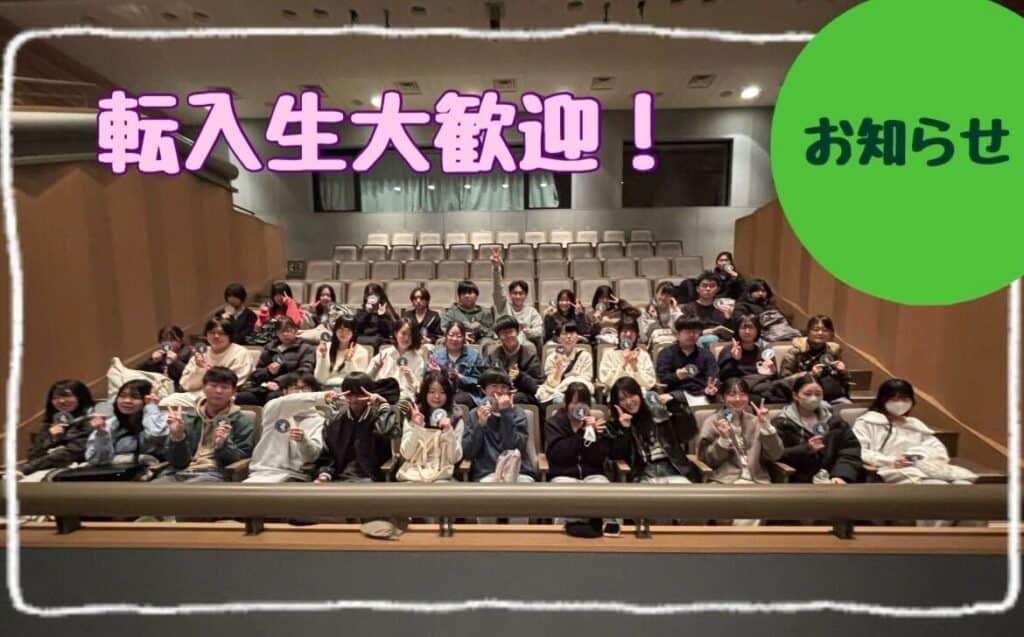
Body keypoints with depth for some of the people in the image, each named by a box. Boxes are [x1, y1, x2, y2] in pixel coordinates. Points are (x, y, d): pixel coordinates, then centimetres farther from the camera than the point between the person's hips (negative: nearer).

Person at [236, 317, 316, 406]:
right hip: (265, 386, 4)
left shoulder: (306, 349, 12)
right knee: (241, 397, -27)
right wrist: (268, 371, -1)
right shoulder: (269, 348, 25)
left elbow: (303, 374, -3)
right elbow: (256, 374, 22)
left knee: (273, 397, -39)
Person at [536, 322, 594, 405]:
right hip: (554, 395, -1)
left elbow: (585, 382, 2)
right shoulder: (552, 358, 4)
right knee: (559, 400, -36)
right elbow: (552, 385, -2)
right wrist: (558, 368, -17)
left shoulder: (585, 356, 5)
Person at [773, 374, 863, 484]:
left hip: (833, 481, 4)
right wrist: (806, 448, -19)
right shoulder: (781, 423, 3)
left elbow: (851, 449, 6)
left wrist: (842, 475, -11)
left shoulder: (834, 421, 18)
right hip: (800, 483, -4)